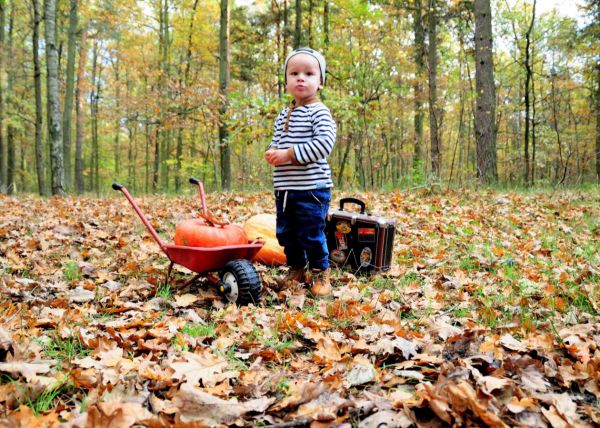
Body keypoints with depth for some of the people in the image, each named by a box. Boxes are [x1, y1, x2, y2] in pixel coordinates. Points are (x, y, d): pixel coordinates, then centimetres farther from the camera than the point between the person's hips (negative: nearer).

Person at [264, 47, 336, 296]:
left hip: (311, 187, -7)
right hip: (284, 187, 7)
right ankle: (296, 269, 33)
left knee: (311, 234, 0)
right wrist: (272, 152, -3)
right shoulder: (283, 115, 14)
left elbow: (325, 143, -23)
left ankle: (320, 273, 18)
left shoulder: (319, 112, -10)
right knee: (286, 233, 15)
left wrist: (290, 154, -23)